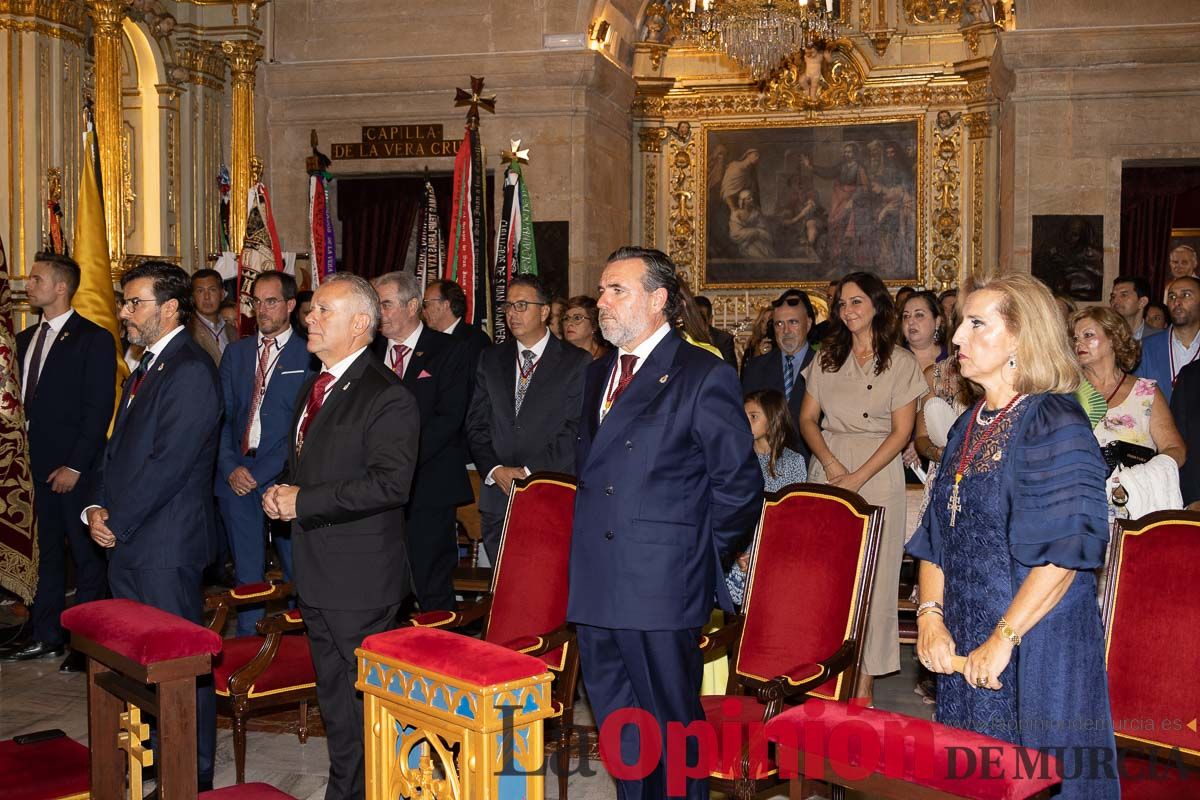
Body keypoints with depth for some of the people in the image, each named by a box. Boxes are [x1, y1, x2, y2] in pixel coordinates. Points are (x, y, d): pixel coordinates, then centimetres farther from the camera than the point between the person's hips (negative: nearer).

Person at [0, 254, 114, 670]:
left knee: (87, 554, 2)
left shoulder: (94, 339, -8)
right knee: (48, 551, 14)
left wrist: (75, 465, -15)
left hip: (77, 467, -7)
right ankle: (46, 635, 24)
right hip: (40, 464, 7)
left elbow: (99, 409, -12)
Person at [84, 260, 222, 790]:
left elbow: (169, 462, -20)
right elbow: (118, 448, 19)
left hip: (167, 546, -9)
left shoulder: (191, 370, -14)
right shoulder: (147, 368, 17)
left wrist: (117, 523, -14)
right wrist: (97, 507, 3)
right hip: (126, 542, 9)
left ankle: (193, 774, 12)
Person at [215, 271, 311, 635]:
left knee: (297, 571, 2)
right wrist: (231, 467, -3)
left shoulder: (309, 356, -3)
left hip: (283, 478, -4)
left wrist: (260, 472, -11)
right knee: (247, 574, 11)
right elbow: (220, 416, 11)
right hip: (236, 477, 4)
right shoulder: (236, 352, 14)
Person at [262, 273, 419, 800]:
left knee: (364, 697, 1)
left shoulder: (387, 397, -15)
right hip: (316, 574, 9)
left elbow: (390, 484, -24)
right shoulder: (314, 388, 14)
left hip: (361, 577, -9)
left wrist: (303, 501, -20)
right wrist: (280, 493, 4)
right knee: (334, 698, 19)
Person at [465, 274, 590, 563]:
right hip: (497, 494, 4)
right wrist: (494, 470, -5)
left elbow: (576, 430, -7)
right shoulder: (491, 359, 14)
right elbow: (476, 425, 11)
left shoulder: (578, 362, 0)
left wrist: (529, 471, -12)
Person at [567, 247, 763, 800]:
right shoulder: (598, 375, 15)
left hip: (660, 587, -7)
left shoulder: (704, 376, -8)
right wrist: (589, 539, 15)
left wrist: (700, 557, -4)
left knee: (672, 726, 5)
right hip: (595, 586, 7)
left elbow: (740, 484, -7)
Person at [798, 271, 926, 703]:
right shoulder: (827, 359, 13)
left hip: (877, 471, -3)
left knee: (872, 575, -3)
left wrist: (858, 477, -13)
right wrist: (830, 462, -8)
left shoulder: (901, 362, 1)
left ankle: (865, 677, 2)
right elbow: (807, 419, 9)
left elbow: (901, 431, -4)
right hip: (827, 467, 3)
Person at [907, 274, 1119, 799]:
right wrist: (930, 615, -3)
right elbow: (937, 536, 12)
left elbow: (1066, 546, -21)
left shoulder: (1055, 423, -13)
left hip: (1037, 651, -7)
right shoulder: (969, 427, 11)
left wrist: (1003, 640, -22)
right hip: (963, 647, 7)